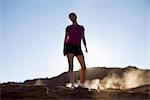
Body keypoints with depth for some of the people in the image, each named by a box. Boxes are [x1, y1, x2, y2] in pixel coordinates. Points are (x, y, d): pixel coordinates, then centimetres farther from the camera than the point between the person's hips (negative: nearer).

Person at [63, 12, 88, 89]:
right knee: (70, 66, -11)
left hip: (78, 47, 3)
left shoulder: (81, 28, 19)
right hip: (70, 46, -2)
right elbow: (65, 38, 11)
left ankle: (82, 83, 10)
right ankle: (72, 84, -10)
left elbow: (83, 38, 15)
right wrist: (64, 49, 1)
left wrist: (85, 47, 1)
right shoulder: (68, 28, 12)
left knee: (83, 66, -4)